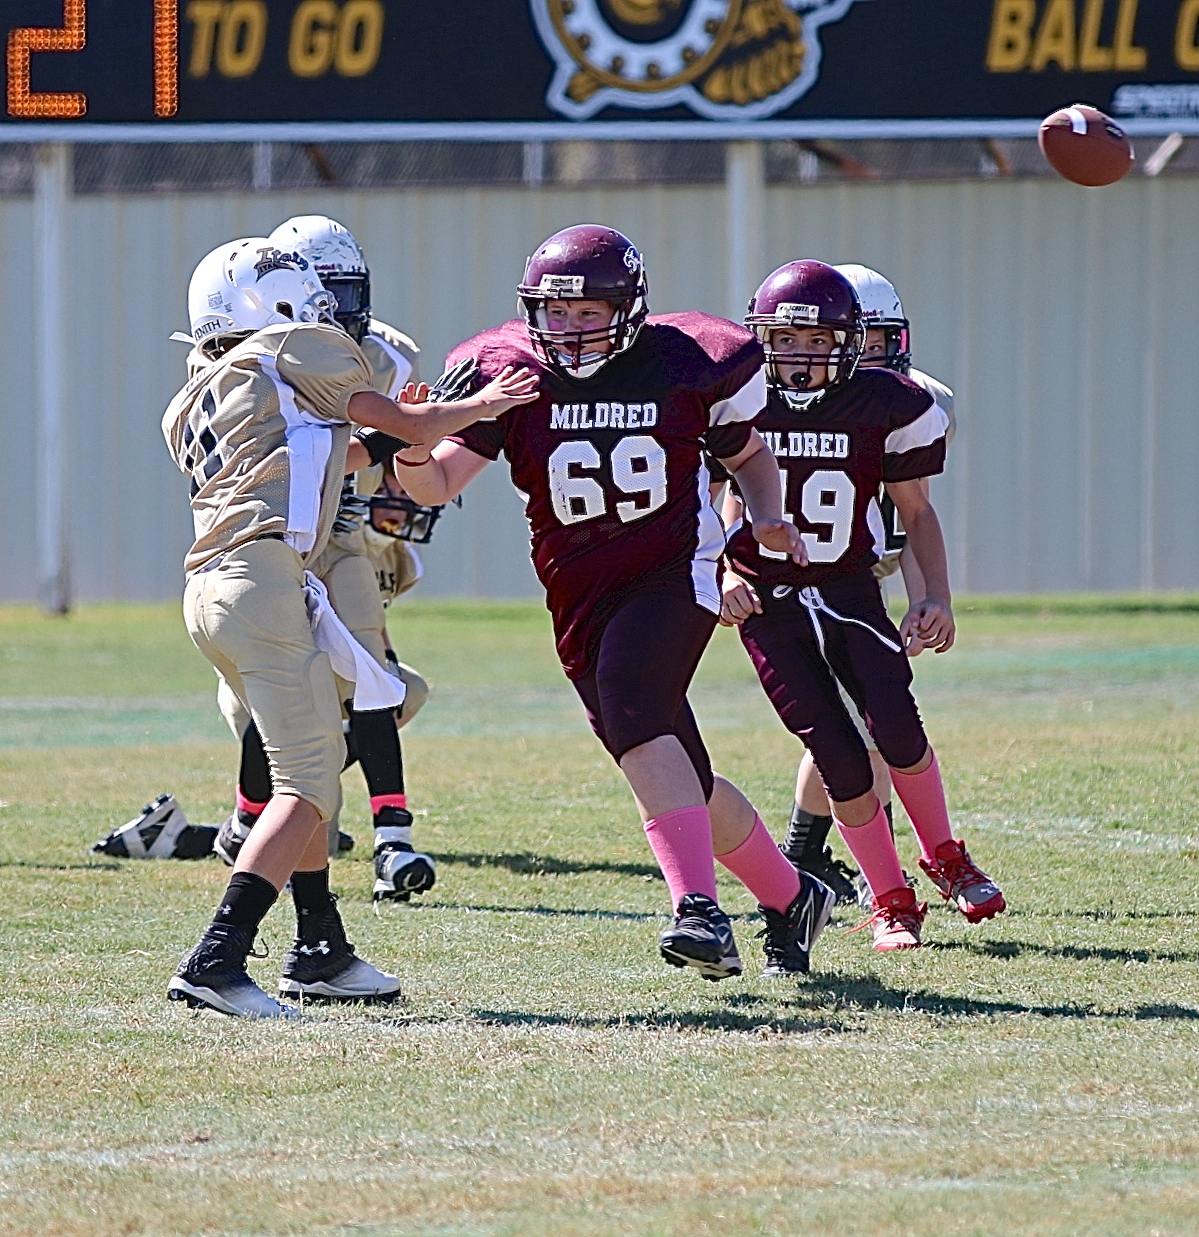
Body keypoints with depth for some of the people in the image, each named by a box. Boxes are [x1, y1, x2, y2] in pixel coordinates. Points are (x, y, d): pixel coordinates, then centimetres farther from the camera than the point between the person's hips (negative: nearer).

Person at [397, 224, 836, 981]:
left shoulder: (687, 365, -4)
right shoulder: (511, 374, -3)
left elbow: (747, 453, 14)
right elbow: (439, 485, -12)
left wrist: (770, 518, -5)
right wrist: (413, 450, -35)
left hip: (675, 572, -4)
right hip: (581, 598, 4)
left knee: (629, 701, -32)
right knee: (687, 787, 6)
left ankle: (700, 909, -39)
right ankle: (791, 899, 29)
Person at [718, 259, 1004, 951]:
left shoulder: (886, 407, -6)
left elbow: (916, 511, 6)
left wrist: (938, 596, -5)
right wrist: (718, 576, -8)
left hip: (849, 591, 0)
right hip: (766, 604, 0)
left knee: (897, 727, -20)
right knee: (840, 758, -11)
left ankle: (946, 860, 6)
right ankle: (891, 902, 4)